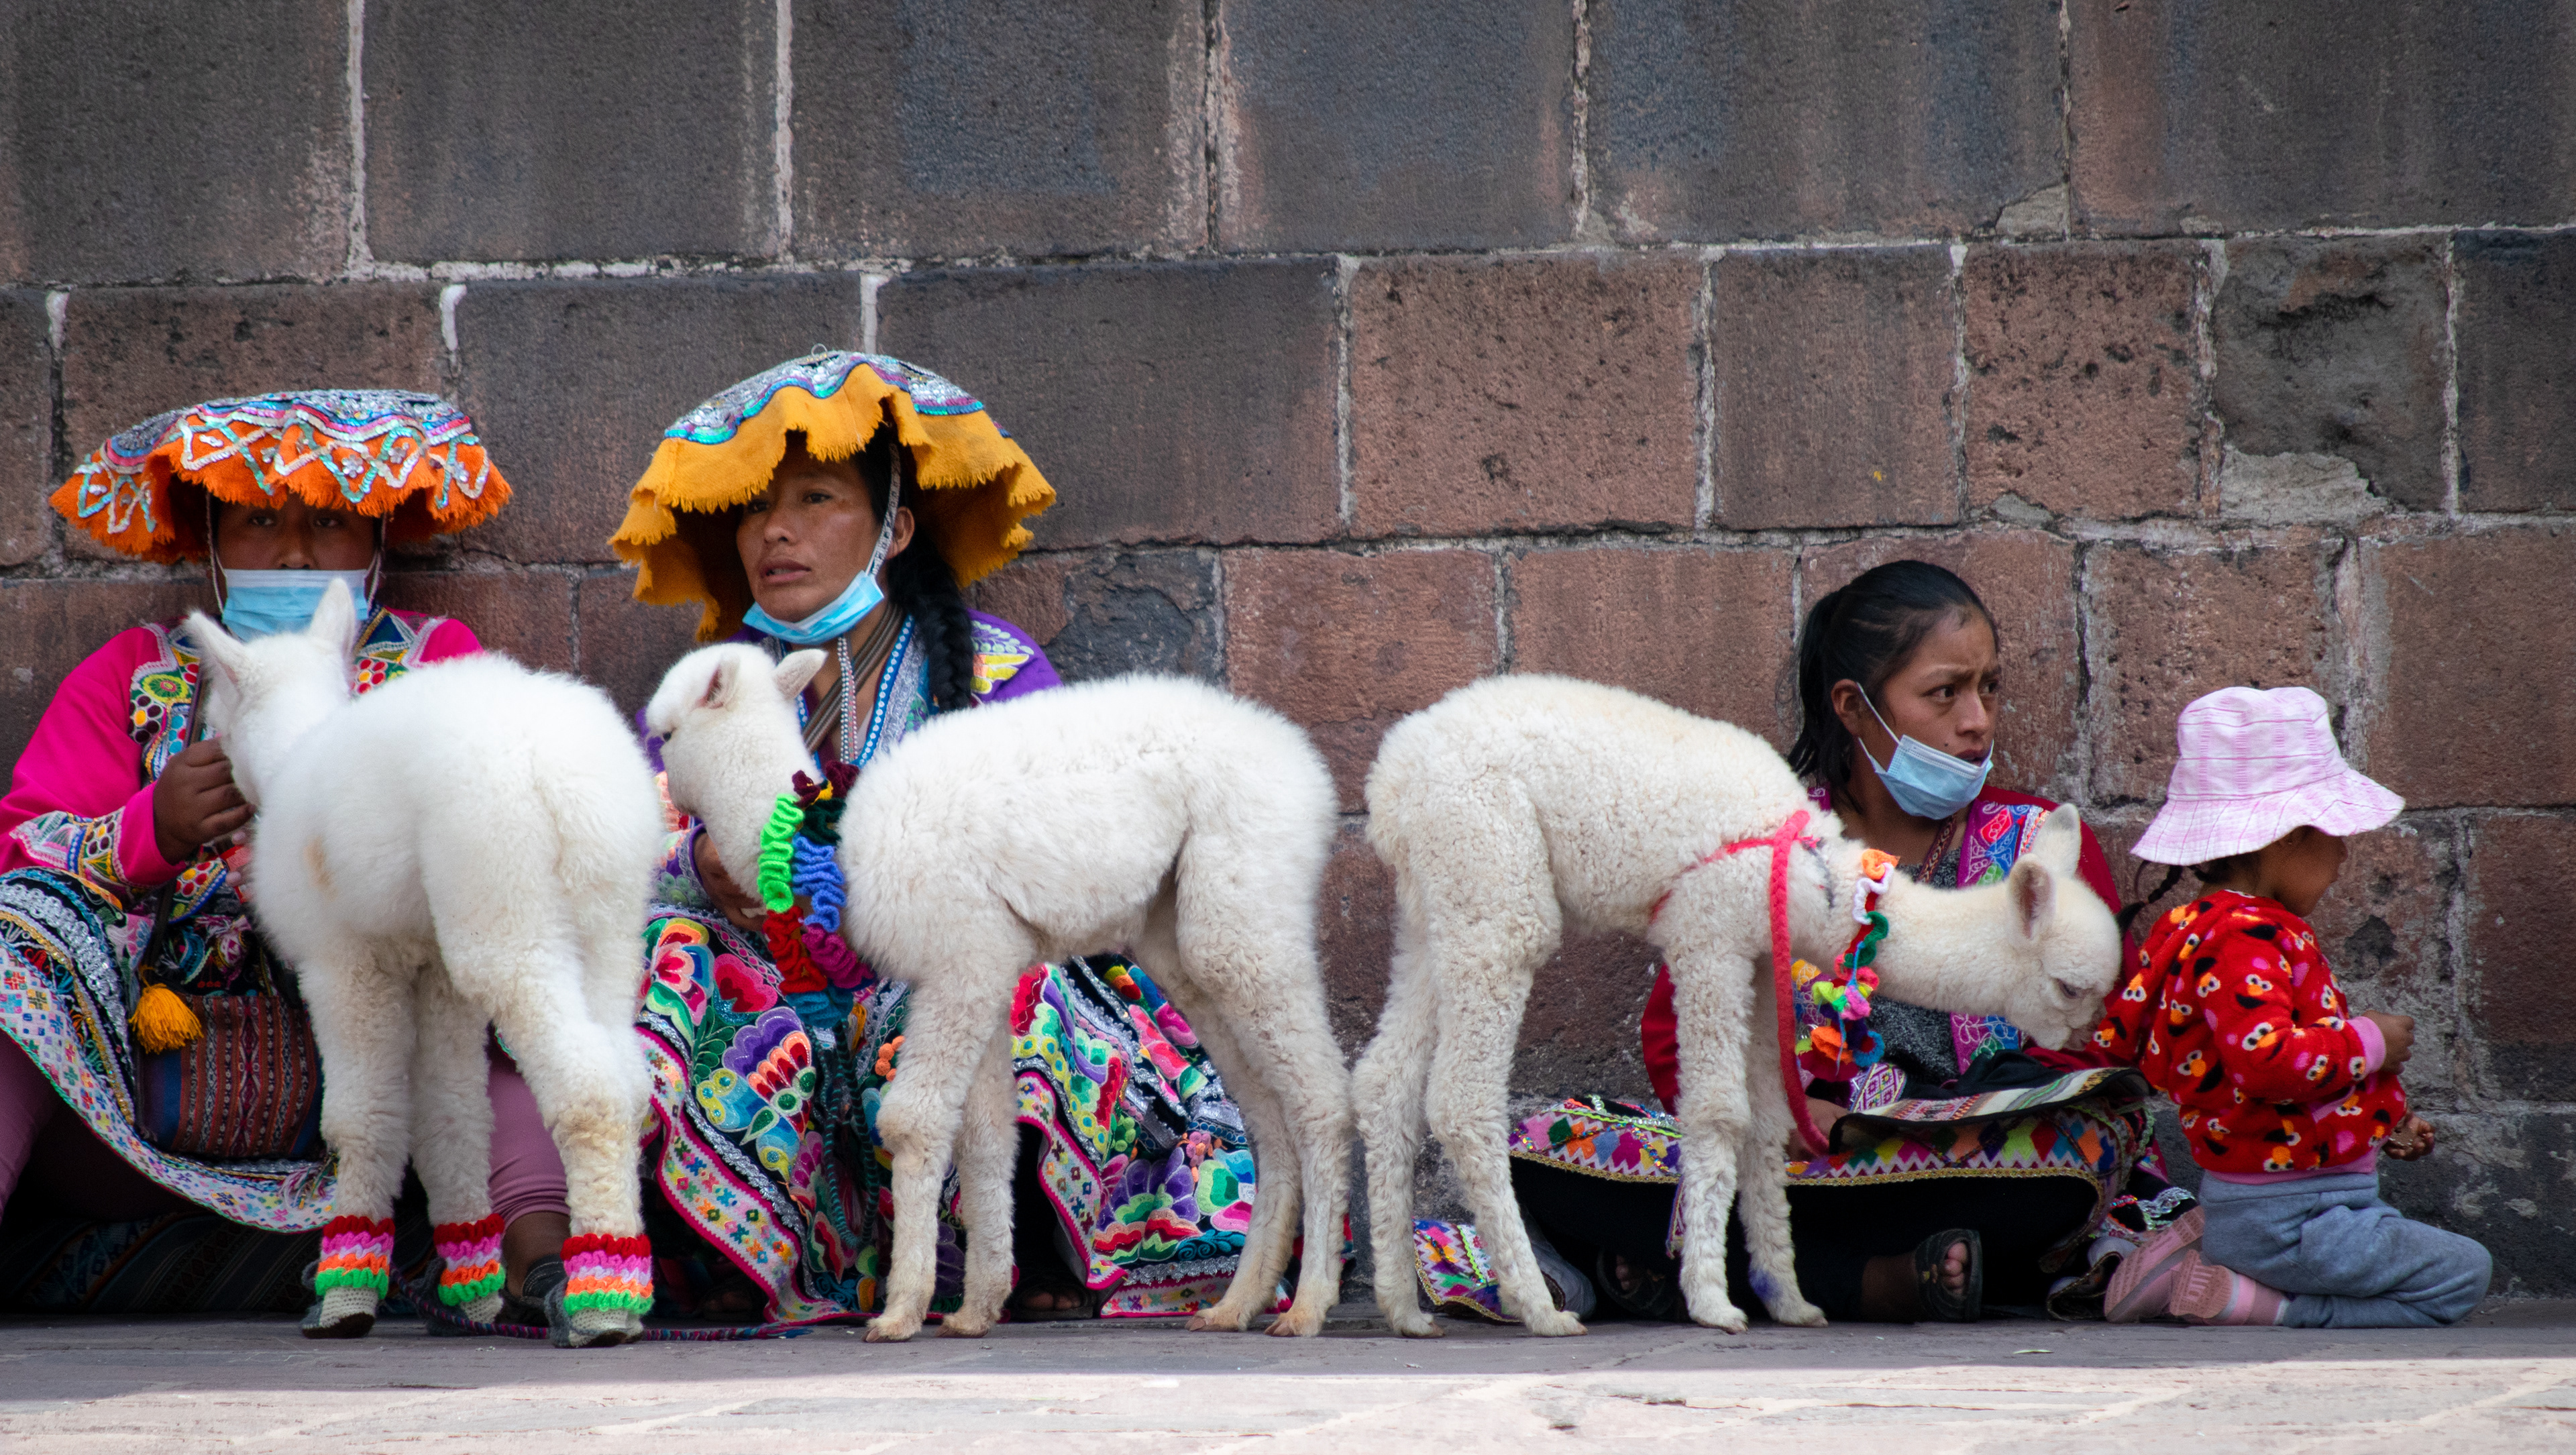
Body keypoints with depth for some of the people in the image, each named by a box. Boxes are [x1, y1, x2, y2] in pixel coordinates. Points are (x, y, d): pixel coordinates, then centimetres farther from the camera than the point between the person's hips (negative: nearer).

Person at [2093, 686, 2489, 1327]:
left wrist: (2384, 1122, 22)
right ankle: (2263, 1302, -12)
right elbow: (2267, 1060, -36)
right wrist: (2368, 1042, -18)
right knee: (2461, 1275, -6)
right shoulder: (2242, 943, -22)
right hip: (2288, 1219, -10)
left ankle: (2208, 1251, 11)